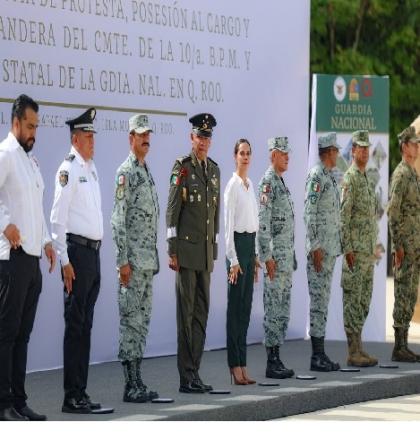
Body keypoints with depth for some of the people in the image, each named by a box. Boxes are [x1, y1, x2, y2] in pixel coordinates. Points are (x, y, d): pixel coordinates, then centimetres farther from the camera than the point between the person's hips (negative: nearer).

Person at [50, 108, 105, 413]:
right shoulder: (68, 170, -10)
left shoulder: (92, 169, 16)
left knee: (86, 325, 10)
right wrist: (65, 260, -17)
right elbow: (58, 219, -14)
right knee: (75, 325, -6)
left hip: (94, 251, 8)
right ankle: (72, 397, -4)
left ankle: (81, 393, 15)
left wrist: (95, 256, 16)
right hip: (77, 251, -8)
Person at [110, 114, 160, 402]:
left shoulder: (148, 172, 17)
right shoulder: (126, 172, -9)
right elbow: (118, 220, -14)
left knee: (143, 319, 10)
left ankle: (137, 382, 13)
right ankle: (132, 385, -5)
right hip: (133, 260, -9)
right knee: (131, 319, -6)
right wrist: (123, 261, -18)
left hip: (149, 259, 9)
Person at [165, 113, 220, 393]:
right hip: (187, 250, -7)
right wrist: (172, 251, -12)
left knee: (202, 312, 8)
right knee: (186, 313, -5)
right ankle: (186, 378, -3)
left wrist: (215, 252, 16)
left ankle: (195, 373, 13)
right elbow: (172, 211, -8)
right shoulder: (182, 167, -6)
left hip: (206, 252, 7)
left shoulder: (215, 170, 14)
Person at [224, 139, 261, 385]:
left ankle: (242, 364, 10)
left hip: (250, 242, 8)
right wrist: (233, 259, -16)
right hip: (237, 243, -8)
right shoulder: (233, 185, -10)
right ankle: (235, 365, -2)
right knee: (235, 306, -5)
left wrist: (255, 255, 17)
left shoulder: (250, 185, 15)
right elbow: (228, 224, -13)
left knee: (246, 307, 8)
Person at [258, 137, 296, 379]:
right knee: (274, 310, -7)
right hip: (276, 257, -10)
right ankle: (272, 362, -5)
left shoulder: (282, 182, 18)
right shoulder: (268, 182, -12)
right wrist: (268, 257, -21)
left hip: (287, 257, 10)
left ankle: (277, 360, 14)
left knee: (283, 310, 10)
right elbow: (263, 223, -18)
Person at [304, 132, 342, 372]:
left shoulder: (331, 177, 16)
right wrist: (315, 247, -20)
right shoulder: (316, 177, -12)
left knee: (324, 299, 10)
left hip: (331, 249, 10)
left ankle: (321, 354, 13)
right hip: (320, 250, -10)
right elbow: (309, 214, -17)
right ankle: (317, 355, -6)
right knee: (319, 299, -7)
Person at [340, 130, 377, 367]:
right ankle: (353, 352, -6)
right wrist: (348, 248, -21)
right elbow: (342, 216, -17)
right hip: (356, 250, -9)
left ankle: (359, 348, 15)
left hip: (369, 250, 9)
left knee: (364, 301, 11)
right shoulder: (349, 179, -11)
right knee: (353, 299, -7)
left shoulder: (368, 179, 17)